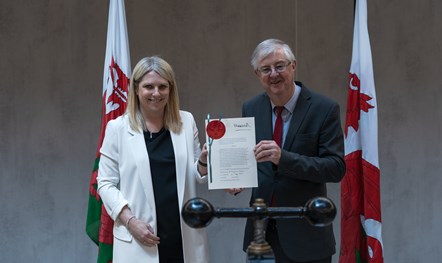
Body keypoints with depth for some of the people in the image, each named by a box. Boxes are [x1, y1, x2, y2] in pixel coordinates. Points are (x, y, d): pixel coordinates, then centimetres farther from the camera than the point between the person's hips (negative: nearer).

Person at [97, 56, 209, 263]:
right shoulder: (118, 127, -1)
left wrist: (205, 160, -7)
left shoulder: (186, 121, 7)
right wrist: (130, 221, -12)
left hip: (185, 235, 3)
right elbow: (106, 183, 0)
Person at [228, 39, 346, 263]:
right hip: (260, 230, 4)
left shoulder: (324, 109, -10)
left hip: (305, 233, -3)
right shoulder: (251, 108, 4)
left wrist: (283, 157, -27)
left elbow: (336, 168, -15)